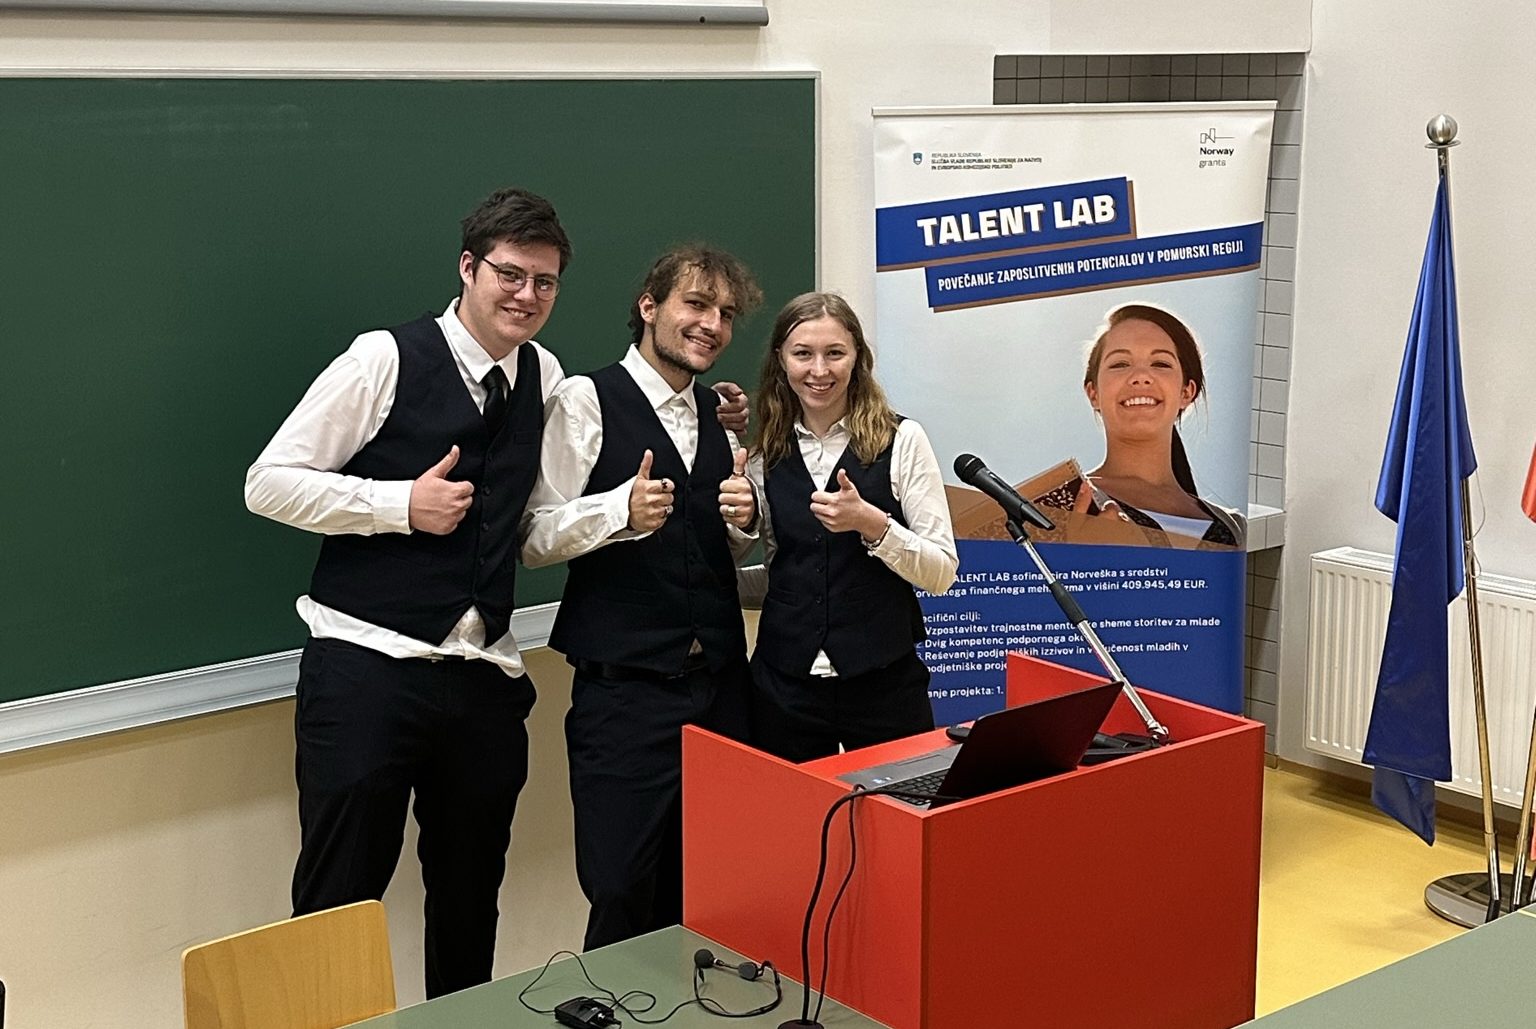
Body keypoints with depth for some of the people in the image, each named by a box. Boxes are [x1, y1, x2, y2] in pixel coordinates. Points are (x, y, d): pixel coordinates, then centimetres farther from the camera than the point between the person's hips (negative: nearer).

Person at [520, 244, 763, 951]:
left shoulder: (719, 416, 16)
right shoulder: (586, 401, -3)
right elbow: (534, 540, -7)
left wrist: (743, 520, 1)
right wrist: (622, 510, -23)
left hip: (719, 681, 6)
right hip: (625, 686, -6)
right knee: (624, 898, -4)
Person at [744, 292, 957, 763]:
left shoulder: (901, 440, -4)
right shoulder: (767, 454, 6)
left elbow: (941, 573, -7)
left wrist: (873, 524, -21)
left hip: (883, 684, -3)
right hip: (784, 685, 3)